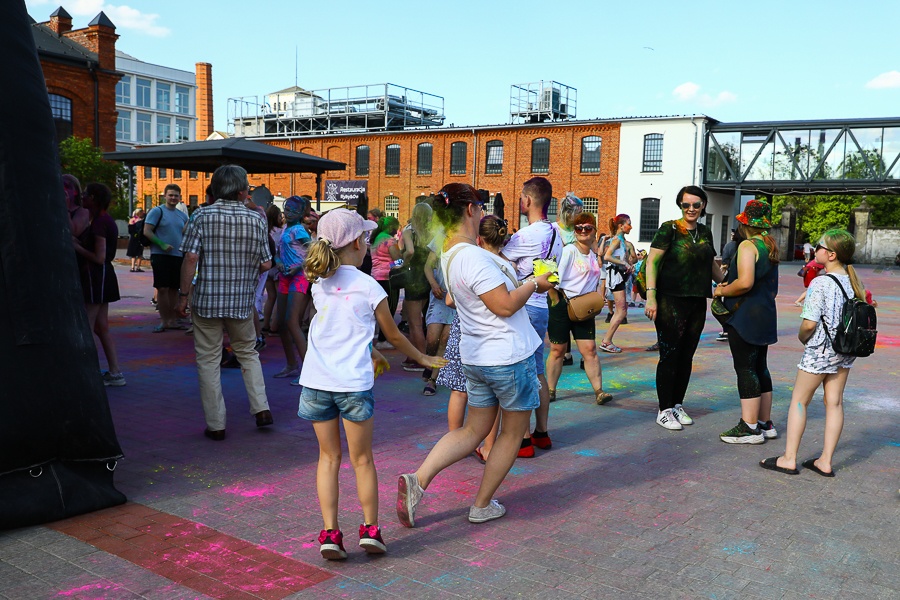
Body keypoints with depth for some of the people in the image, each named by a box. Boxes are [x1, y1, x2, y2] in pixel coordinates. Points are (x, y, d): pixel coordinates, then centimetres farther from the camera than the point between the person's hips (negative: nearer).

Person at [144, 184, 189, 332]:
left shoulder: (182, 215, 15)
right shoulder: (157, 211, -3)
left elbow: (186, 235, 23)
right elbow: (147, 232, -10)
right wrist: (162, 244, -21)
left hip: (178, 256, 6)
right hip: (160, 255, -5)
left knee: (174, 289, 10)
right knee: (162, 288, -5)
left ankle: (172, 320, 18)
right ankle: (164, 320, 3)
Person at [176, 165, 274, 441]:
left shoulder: (202, 216, -6)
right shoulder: (256, 220, -2)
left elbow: (191, 257, -12)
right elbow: (266, 264, 1)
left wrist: (183, 295, -6)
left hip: (207, 300, -2)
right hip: (242, 301, 2)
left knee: (209, 361, 7)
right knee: (247, 352, 21)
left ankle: (216, 425, 11)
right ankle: (261, 409, 12)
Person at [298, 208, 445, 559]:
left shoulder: (319, 283, 7)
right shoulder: (368, 287, -7)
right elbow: (393, 336, 4)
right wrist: (423, 358, 21)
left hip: (316, 381, 4)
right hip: (353, 383, -4)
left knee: (328, 457, 14)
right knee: (362, 459, 12)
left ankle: (330, 534, 12)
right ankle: (370, 530, 18)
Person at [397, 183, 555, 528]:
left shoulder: (448, 256, 7)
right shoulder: (474, 256, -24)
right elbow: (505, 306, -23)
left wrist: (526, 284, 13)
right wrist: (534, 284, -9)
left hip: (476, 357, 9)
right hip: (510, 357, -8)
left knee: (473, 430, 17)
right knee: (513, 432, 12)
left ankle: (418, 480, 3)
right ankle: (482, 506, 21)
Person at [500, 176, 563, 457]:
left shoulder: (527, 235, -17)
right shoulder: (555, 234, 11)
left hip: (523, 309, -9)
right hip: (542, 307, 9)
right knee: (536, 371, 16)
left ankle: (523, 440, 1)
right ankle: (542, 432, 23)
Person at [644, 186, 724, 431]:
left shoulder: (705, 232, 13)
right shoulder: (669, 229, -6)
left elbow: (711, 265, 25)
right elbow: (652, 262, -12)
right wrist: (651, 297, -19)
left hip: (697, 302, 6)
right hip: (671, 302, -6)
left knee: (687, 356, 11)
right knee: (669, 356, -2)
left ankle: (678, 405, 23)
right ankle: (664, 410, 7)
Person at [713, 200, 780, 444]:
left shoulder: (748, 245, -13)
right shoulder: (770, 247, 16)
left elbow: (745, 282, -26)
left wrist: (722, 291, -9)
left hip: (745, 315, -9)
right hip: (765, 314, 10)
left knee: (745, 368, -5)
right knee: (760, 367, 15)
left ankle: (749, 427, -3)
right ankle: (765, 423, 21)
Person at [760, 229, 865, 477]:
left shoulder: (821, 283, -19)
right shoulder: (854, 282, 3)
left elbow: (809, 324, -21)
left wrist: (803, 339, -3)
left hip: (820, 350, -7)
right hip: (846, 351, 7)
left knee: (799, 401, 4)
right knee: (835, 403, 10)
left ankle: (789, 459, 8)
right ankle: (826, 461, 16)